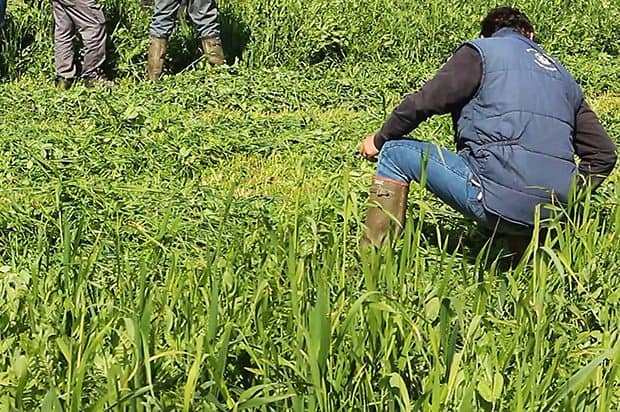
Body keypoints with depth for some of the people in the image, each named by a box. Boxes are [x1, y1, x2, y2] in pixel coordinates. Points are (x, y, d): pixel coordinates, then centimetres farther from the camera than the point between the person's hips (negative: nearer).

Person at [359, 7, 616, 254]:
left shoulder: (482, 51, 9)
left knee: (395, 153, 10)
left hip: (498, 197, -7)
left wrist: (380, 140, 16)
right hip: (554, 213, 7)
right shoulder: (562, 76, 26)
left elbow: (424, 102, 0)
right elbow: (603, 152, 21)